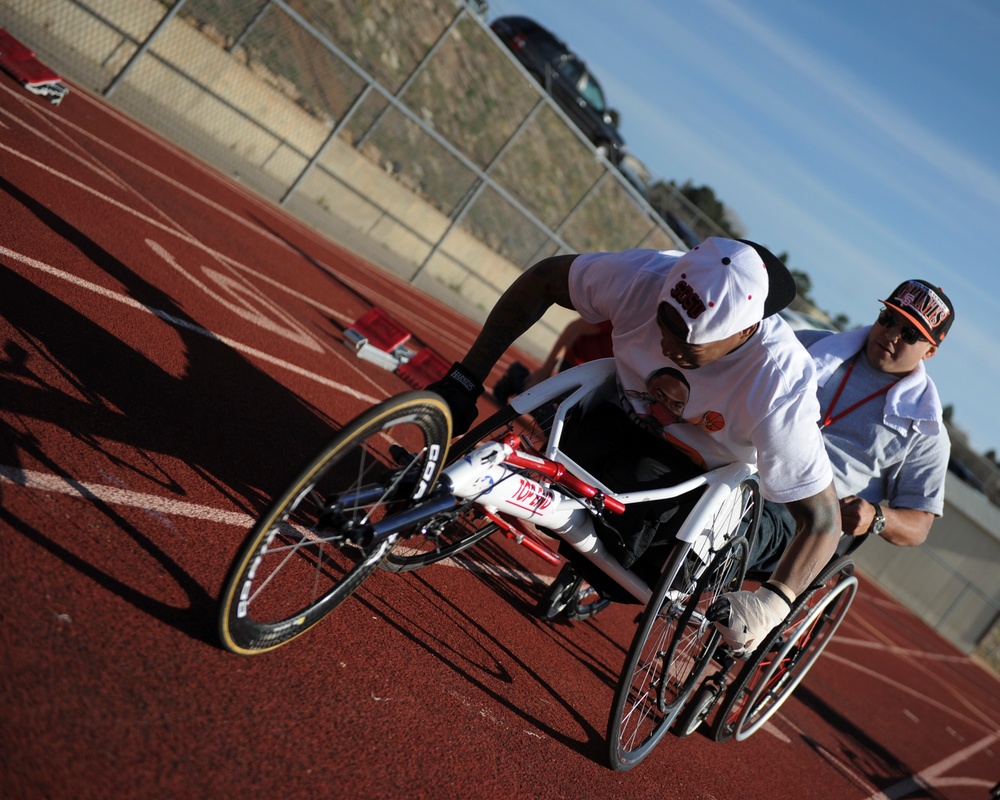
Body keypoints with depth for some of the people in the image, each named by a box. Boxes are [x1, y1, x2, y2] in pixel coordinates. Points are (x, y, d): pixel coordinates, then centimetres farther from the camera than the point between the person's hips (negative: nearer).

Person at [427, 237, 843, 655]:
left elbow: (823, 518, -29)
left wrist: (772, 604, -44)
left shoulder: (780, 389, -37)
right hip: (629, 417, 3)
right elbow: (543, 278, -13)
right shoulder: (645, 277, -30)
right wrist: (465, 378, -14)